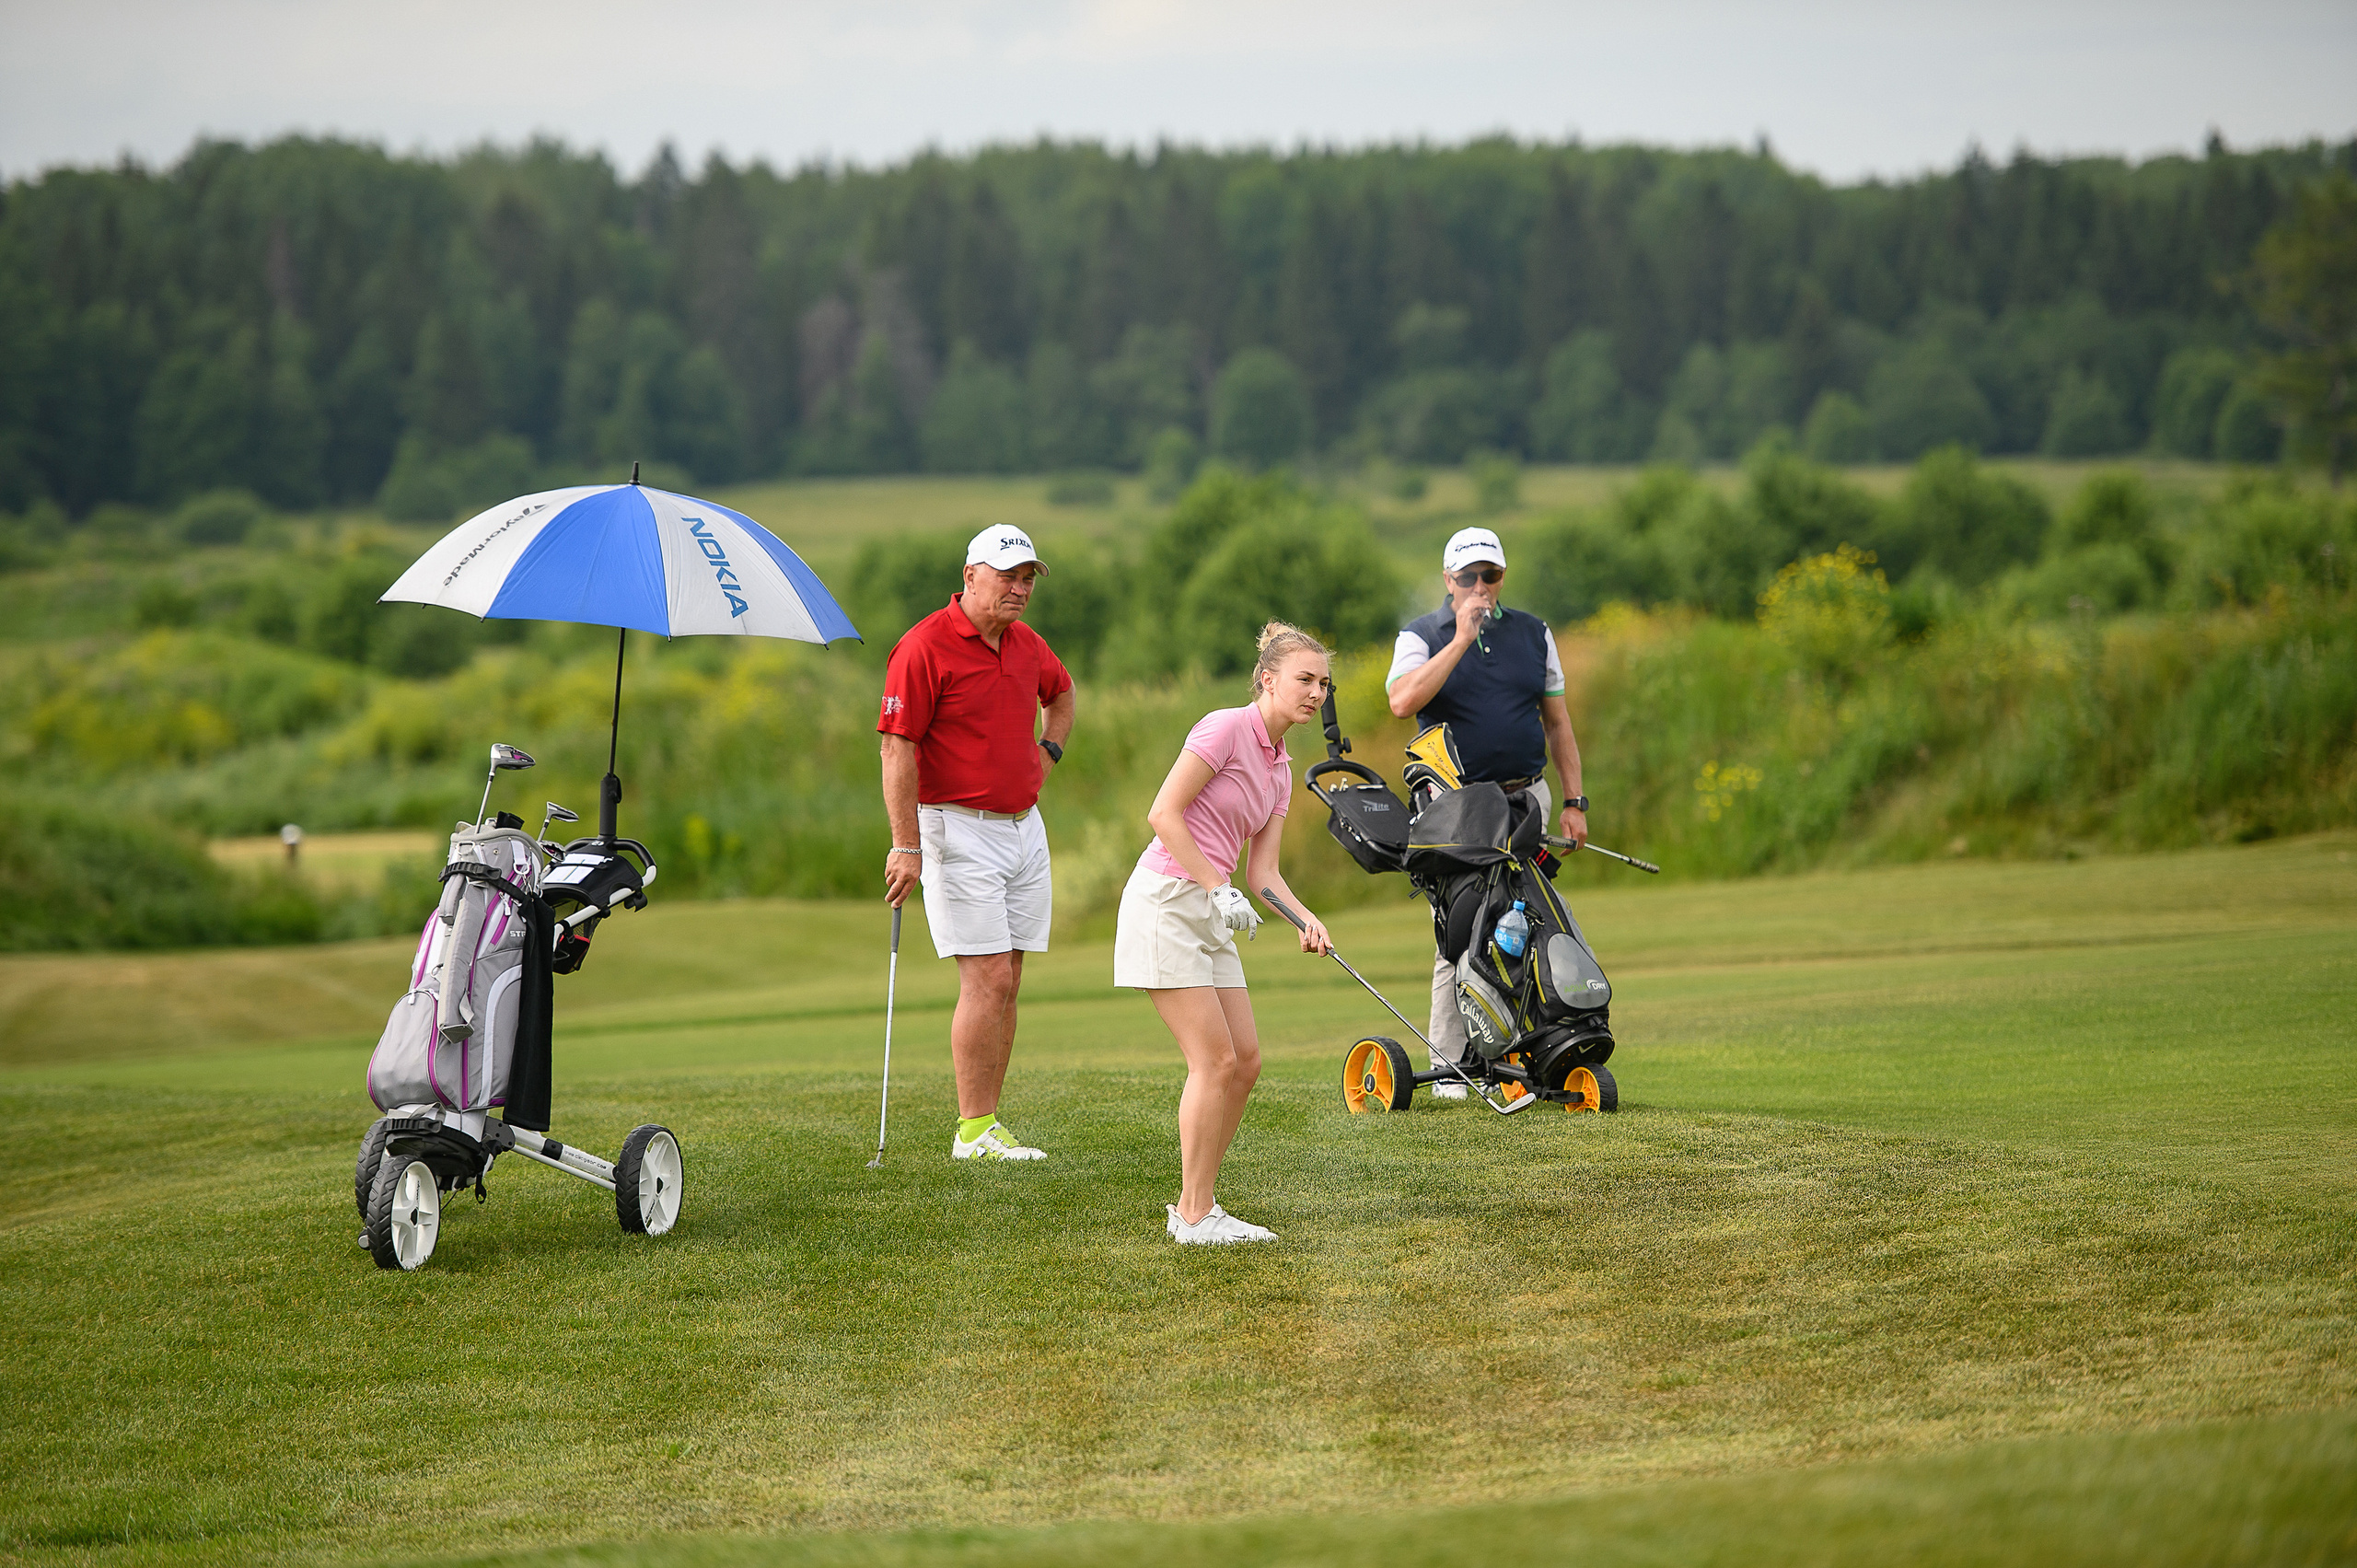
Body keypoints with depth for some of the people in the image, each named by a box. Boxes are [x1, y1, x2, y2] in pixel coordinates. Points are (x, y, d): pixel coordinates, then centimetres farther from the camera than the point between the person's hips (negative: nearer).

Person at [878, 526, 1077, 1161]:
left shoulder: (1027, 644, 10)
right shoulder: (925, 647, -13)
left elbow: (1062, 692, 34)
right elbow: (897, 748, -16)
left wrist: (1048, 751, 17)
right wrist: (907, 845, -20)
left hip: (1023, 822, 7)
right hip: (960, 828, -7)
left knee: (1006, 983, 5)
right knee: (987, 979, -11)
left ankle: (988, 1122, 9)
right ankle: (973, 1131, -7)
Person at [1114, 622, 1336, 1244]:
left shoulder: (1280, 767, 16)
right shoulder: (1226, 728, -11)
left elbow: (1262, 870, 12)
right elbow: (1163, 813, -16)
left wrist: (1306, 920, -6)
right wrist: (1217, 886, -18)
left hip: (1209, 914, 9)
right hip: (1166, 901, -9)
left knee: (1245, 1062, 5)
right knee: (1216, 1060, -10)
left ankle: (1197, 1204, 12)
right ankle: (1193, 1215, -4)